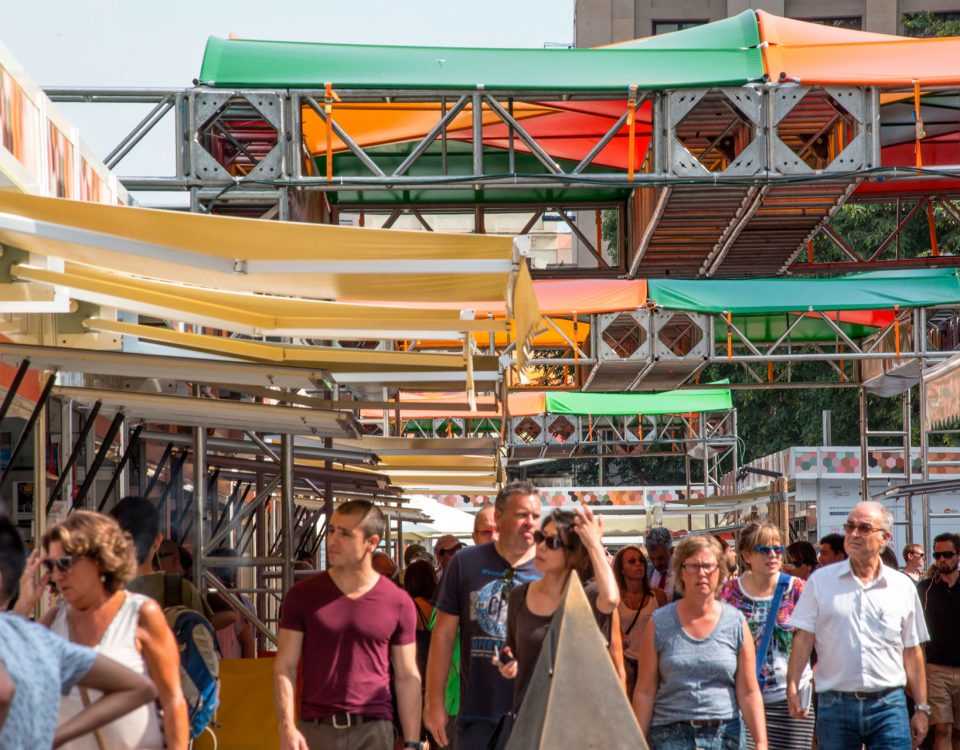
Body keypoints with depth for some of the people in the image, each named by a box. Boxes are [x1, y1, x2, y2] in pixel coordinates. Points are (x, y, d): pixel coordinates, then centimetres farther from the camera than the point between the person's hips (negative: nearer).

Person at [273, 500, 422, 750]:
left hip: (374, 730, 0)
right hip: (315, 729, 0)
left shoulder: (398, 603, 2)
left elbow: (407, 678, 5)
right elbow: (285, 668, 1)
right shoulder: (302, 595, 2)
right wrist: (287, 727, -12)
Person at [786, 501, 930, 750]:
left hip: (889, 704, 0)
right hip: (835, 702, 0)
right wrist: (792, 688, -11)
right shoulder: (821, 580, 4)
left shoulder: (903, 586, 6)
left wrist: (922, 708, 9)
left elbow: (912, 652, 10)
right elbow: (803, 637, 1)